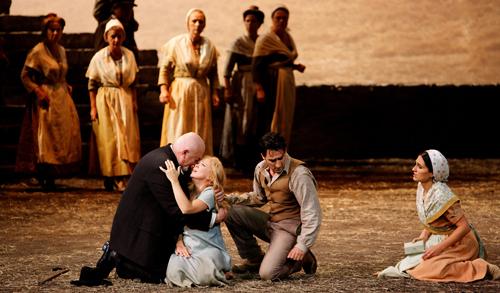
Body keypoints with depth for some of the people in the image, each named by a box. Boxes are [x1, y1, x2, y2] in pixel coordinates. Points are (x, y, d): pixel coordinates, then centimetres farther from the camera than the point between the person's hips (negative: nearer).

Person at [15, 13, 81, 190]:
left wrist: (67, 87, 9)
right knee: (46, 139, -8)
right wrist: (38, 91, -16)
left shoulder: (61, 50, 12)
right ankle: (44, 178, -3)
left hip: (62, 97, 7)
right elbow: (24, 76, -8)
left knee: (64, 137, 3)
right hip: (46, 99, -7)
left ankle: (51, 178, 10)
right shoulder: (37, 52, -9)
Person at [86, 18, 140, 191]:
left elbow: (133, 82, 12)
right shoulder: (99, 58, -4)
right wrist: (93, 107, -6)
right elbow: (92, 85, -1)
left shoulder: (129, 56, 4)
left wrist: (134, 101, 3)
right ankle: (111, 178, -2)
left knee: (127, 137, -1)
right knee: (109, 139, -4)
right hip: (105, 101, -3)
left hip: (125, 101, 3)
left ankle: (120, 178, 5)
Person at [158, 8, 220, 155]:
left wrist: (214, 92, 3)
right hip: (179, 93, -3)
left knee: (200, 133, 4)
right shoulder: (176, 43, -4)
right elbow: (165, 67, -2)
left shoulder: (209, 46, 5)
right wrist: (163, 89, -12)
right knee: (177, 131, -3)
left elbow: (213, 73, 12)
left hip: (201, 93, 3)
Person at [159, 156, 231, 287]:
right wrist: (179, 242, -8)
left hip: (209, 248, -6)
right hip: (188, 247, 6)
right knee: (174, 271, -24)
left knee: (204, 275, -35)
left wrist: (174, 180, -27)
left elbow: (187, 208, -29)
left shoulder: (210, 193, -10)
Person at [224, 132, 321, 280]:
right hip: (267, 220, 7)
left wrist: (302, 245, -22)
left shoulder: (299, 174, -21)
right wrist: (233, 199, 2)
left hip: (288, 226, -7)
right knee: (230, 212, -15)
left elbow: (312, 212, -19)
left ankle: (302, 258, 8)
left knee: (267, 274, -24)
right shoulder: (261, 169, 2)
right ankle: (254, 259, 3)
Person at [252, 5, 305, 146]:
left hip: (288, 83, 8)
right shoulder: (265, 39, -11)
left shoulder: (288, 37, 12)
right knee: (271, 120, -6)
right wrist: (259, 89, -23)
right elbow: (256, 67, -16)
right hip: (272, 84, -8)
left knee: (285, 121, 9)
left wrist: (295, 66, 4)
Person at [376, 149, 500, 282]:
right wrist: (424, 235, -4)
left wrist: (439, 247, -26)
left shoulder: (441, 195, -27)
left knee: (425, 271, -25)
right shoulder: (421, 187, -1)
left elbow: (464, 226, -26)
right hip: (440, 240, 9)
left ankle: (480, 267, -14)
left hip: (459, 243, -9)